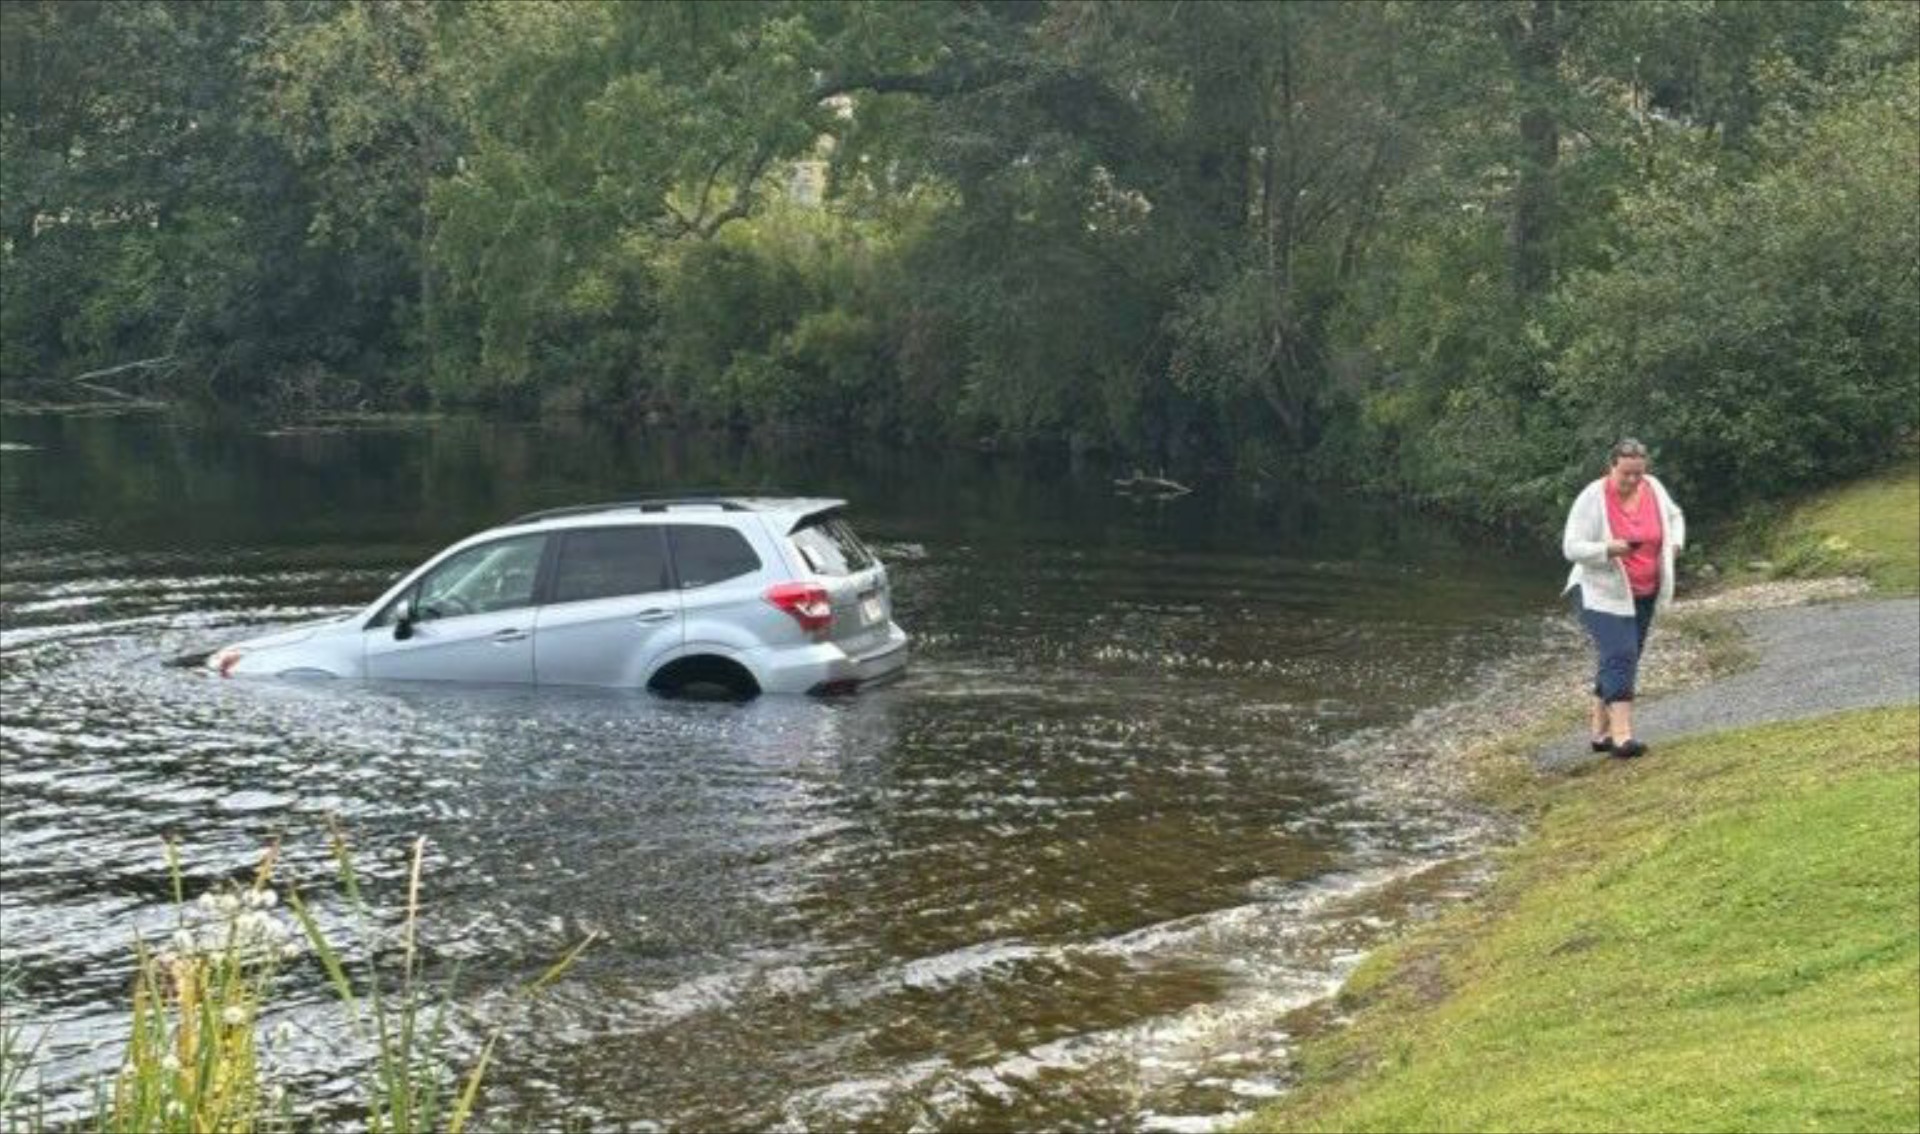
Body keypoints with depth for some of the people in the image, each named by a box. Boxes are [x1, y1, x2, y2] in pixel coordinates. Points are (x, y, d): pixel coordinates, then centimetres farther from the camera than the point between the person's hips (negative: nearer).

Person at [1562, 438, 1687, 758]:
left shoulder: (1654, 488, -1)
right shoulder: (1592, 498, -17)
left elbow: (1674, 516, 18)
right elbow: (1571, 548, -18)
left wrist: (1675, 543, -1)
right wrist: (1608, 549, -33)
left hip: (1644, 594, 6)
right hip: (1602, 592, -6)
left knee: (1624, 659, 10)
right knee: (1620, 656, -19)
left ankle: (1599, 729, 19)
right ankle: (1621, 734, -23)